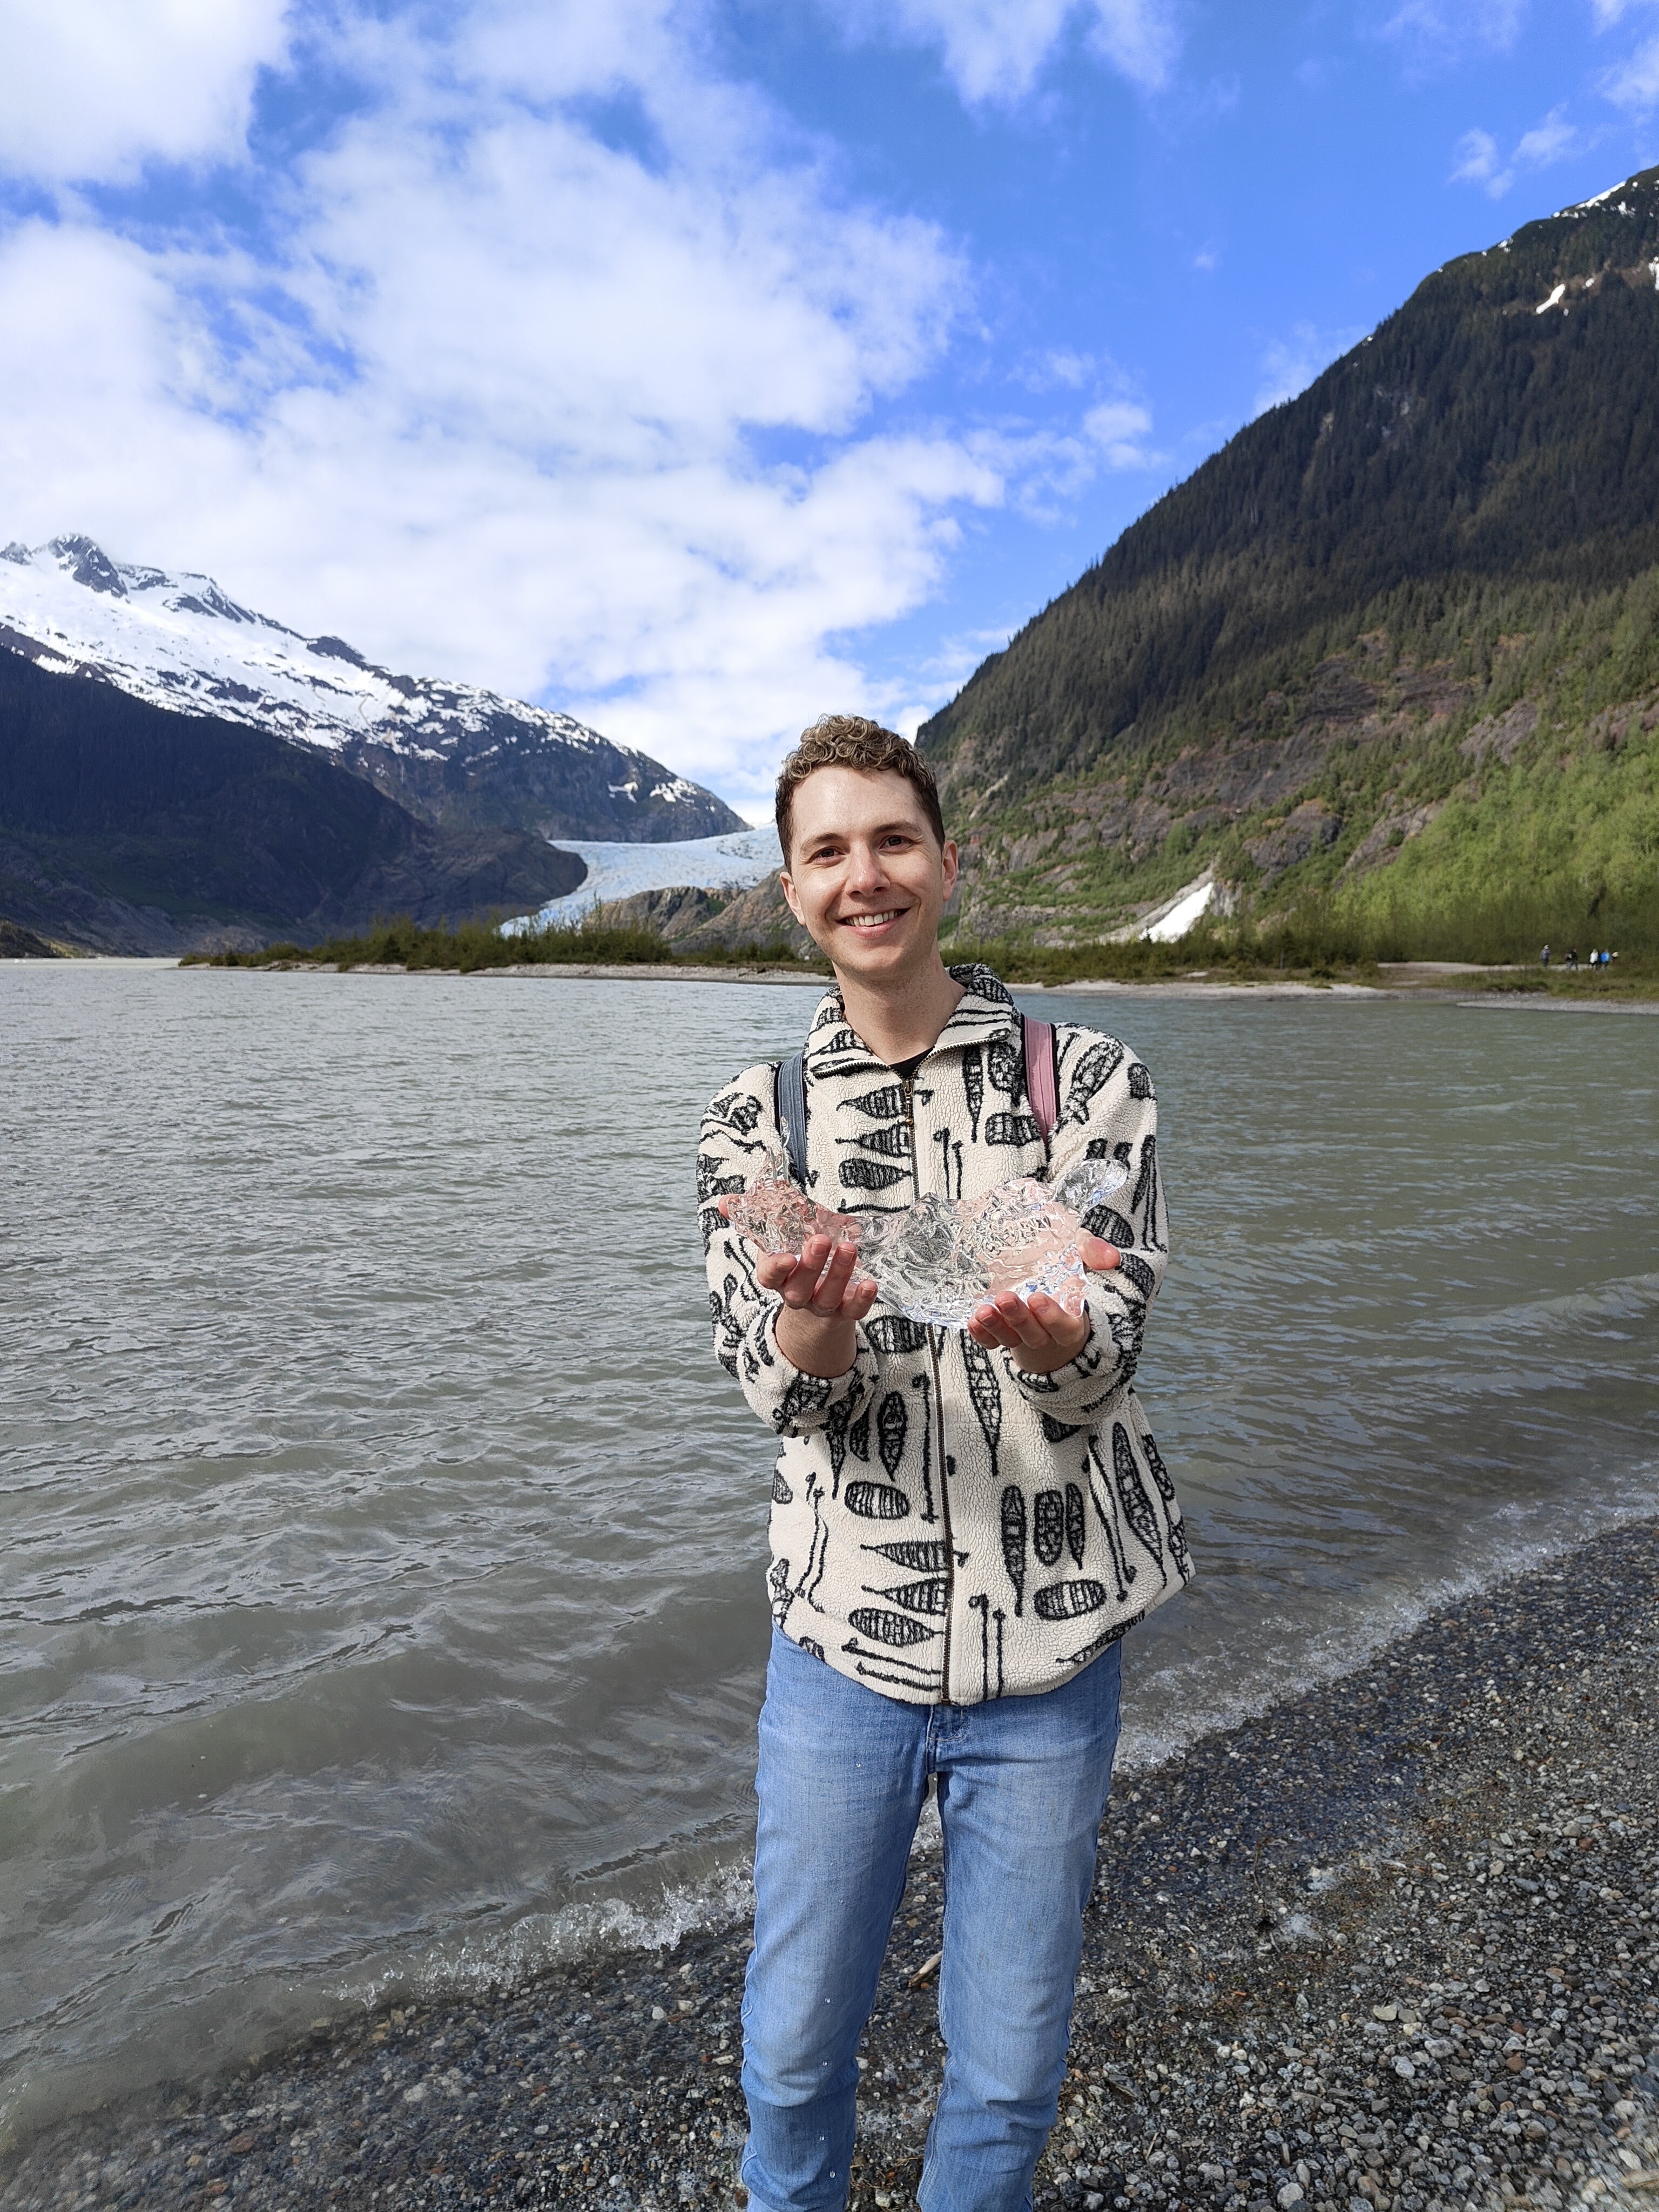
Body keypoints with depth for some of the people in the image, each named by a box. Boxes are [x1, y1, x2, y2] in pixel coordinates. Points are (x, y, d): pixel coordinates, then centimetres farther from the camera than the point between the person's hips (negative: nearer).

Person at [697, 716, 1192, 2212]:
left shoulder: (1089, 1081, -4)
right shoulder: (756, 1120, 0)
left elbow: (1102, 1367, -10)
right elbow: (773, 1390, -7)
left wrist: (1044, 1334, -34)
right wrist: (811, 1322, -31)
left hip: (1051, 1645, 0)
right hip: (845, 1636, 1)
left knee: (1012, 2069, 16)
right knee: (794, 2046, 18)